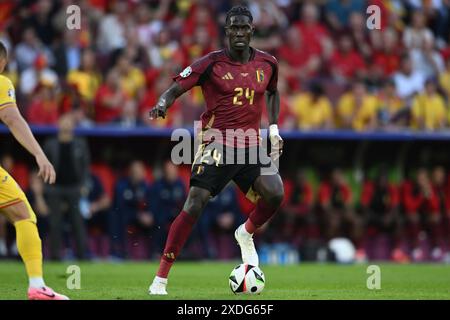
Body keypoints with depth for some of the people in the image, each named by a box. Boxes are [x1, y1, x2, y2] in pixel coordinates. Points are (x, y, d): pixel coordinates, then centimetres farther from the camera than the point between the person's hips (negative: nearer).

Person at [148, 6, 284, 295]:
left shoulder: (268, 63, 7)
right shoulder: (211, 63, -5)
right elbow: (175, 89, -5)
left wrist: (274, 128, 19)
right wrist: (161, 105, -26)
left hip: (251, 145, 4)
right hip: (217, 144, -4)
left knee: (275, 194, -18)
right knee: (195, 204, -15)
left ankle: (246, 234, 18)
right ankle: (160, 280, -10)